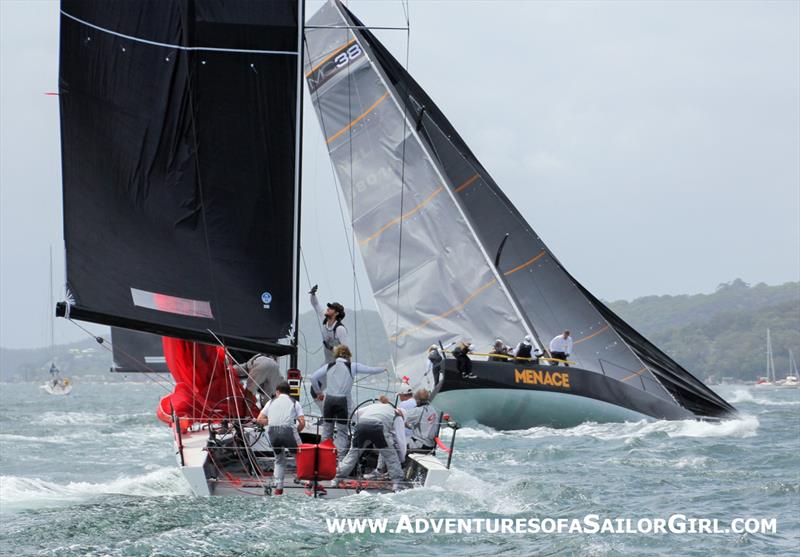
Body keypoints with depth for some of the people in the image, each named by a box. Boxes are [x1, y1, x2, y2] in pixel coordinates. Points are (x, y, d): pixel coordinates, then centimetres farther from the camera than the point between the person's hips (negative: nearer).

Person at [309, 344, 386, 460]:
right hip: (343, 401, -3)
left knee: (327, 429, 13)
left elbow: (313, 377, 2)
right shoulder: (352, 366, -1)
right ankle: (340, 458, -5)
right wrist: (383, 369, 24)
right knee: (342, 432, 1)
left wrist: (318, 392, 15)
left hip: (329, 399, 3)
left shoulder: (329, 366, 6)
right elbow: (371, 370, 5)